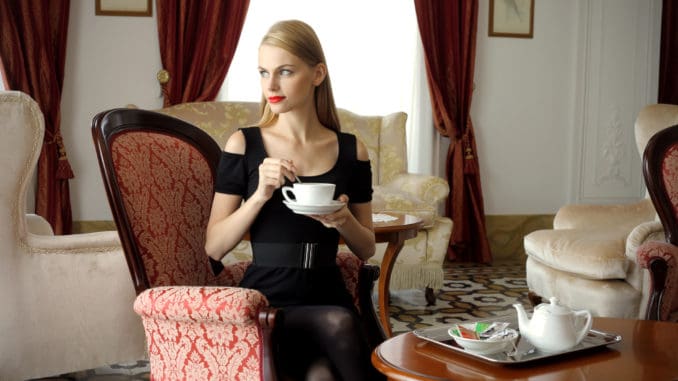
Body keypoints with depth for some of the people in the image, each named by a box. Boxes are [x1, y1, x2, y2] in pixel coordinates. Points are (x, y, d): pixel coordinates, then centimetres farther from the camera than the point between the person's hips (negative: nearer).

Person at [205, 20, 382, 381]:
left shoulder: (350, 149, 5)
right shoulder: (244, 144, -1)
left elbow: (367, 249, 11)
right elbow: (214, 247, -3)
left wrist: (344, 221, -11)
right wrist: (259, 196, -17)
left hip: (328, 296, 2)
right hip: (265, 301, -2)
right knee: (337, 324, -31)